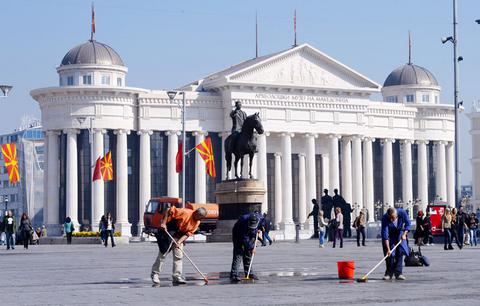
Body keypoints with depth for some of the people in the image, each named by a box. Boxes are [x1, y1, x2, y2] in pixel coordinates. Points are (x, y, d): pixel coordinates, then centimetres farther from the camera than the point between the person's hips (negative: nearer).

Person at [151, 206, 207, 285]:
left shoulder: (197, 223, -3)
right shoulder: (186, 212, -24)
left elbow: (188, 234, -8)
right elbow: (169, 211, -23)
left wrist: (179, 242, -21)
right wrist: (163, 223, -27)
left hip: (179, 237, 7)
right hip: (168, 232, -7)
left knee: (178, 256, 2)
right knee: (163, 254, -3)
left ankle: (177, 277, 6)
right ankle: (155, 274, 8)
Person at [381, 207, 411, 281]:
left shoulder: (402, 213, -30)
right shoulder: (385, 218, -34)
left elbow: (408, 224, -11)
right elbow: (385, 235, -34)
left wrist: (404, 234, -23)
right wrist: (388, 249, -37)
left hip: (399, 232, 1)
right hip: (390, 235, -1)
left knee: (400, 251, -9)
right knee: (389, 253, -8)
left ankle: (398, 273, -7)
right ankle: (389, 273, 4)